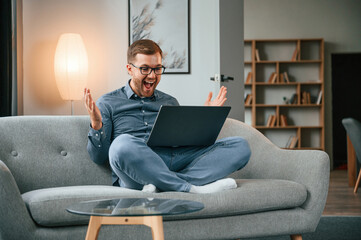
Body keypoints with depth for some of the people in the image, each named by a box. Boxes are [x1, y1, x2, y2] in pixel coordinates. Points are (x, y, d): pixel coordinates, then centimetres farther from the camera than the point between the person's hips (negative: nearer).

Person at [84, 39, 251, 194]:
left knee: (240, 146, -16)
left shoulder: (170, 103, 28)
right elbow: (98, 157, 9)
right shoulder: (108, 103, 16)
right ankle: (193, 189, -30)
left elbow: (187, 143, 29)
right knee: (123, 144, -41)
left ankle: (161, 185, -33)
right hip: (134, 170, -4)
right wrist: (96, 125, -8)